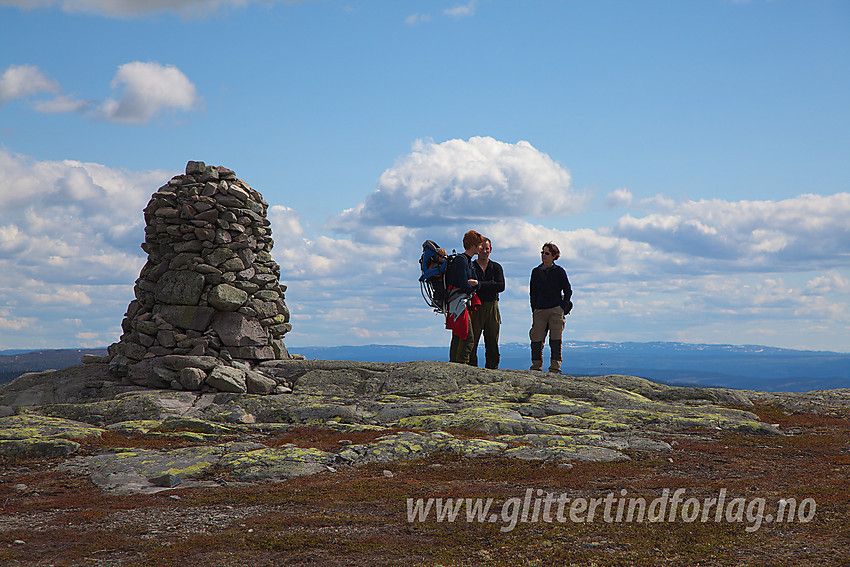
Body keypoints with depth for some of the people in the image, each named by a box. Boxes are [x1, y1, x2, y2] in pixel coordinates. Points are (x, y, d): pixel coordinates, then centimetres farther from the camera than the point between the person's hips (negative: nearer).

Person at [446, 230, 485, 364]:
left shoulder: (468, 261, 18)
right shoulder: (461, 260, -14)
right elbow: (464, 286, -19)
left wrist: (476, 282, -9)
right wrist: (473, 287, 0)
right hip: (459, 303, -10)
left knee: (457, 337, 12)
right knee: (468, 338, -14)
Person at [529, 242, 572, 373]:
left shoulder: (559, 271, 3)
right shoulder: (536, 272, 11)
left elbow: (568, 291, 6)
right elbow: (533, 293, 15)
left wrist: (562, 308, -4)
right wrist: (534, 310, 7)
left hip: (556, 309, -2)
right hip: (540, 310, 2)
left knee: (555, 340, -4)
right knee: (536, 339, -4)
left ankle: (555, 366, -1)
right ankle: (536, 366, 4)